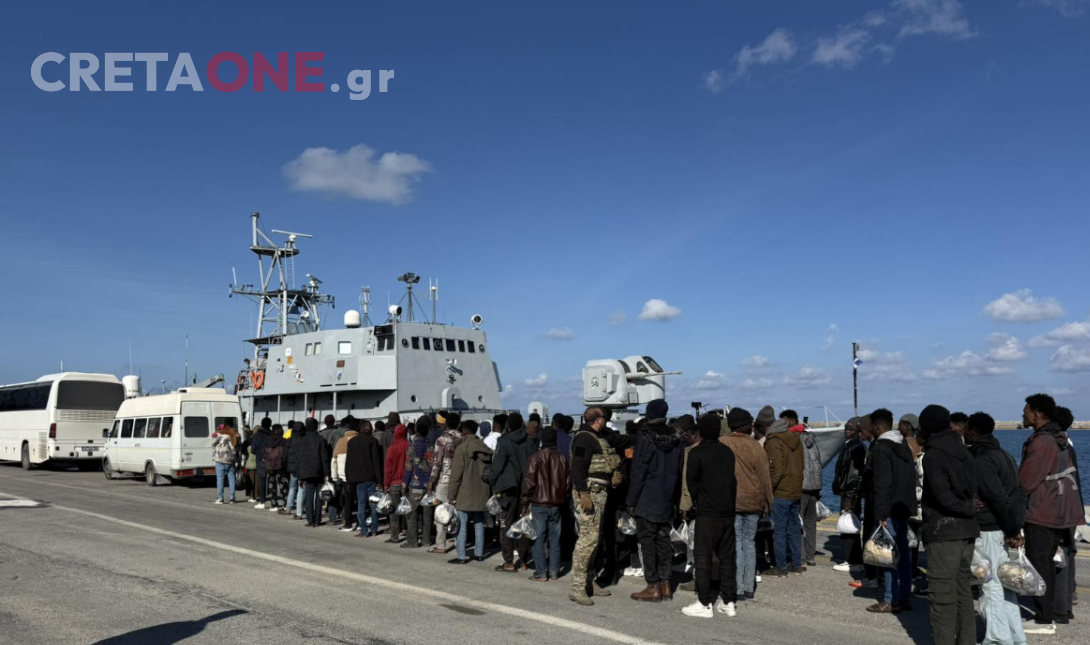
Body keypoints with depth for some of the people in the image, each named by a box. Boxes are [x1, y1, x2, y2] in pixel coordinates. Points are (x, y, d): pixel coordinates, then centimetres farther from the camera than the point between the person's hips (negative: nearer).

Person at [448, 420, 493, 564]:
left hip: (465, 494, -6)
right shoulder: (485, 448, 7)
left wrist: (452, 496, -6)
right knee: (479, 524, 13)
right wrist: (489, 493, 18)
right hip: (482, 494, 6)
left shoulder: (462, 448, -11)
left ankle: (461, 556, -2)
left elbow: (456, 475, -12)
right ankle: (479, 553, 18)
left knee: (462, 525, -1)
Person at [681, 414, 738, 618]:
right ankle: (728, 601, 17)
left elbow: (691, 480, -6)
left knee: (703, 557, 0)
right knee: (726, 556, 12)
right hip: (728, 511, 6)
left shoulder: (697, 453, -10)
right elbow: (733, 479, 10)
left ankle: (705, 604, 1)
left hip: (707, 512, -6)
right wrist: (729, 503, 14)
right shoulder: (727, 451, 8)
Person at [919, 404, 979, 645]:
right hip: (966, 531, 8)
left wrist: (970, 509, -4)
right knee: (963, 591, 15)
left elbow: (944, 497, -17)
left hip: (944, 534, -8)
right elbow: (973, 491, 10)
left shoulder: (932, 456, -12)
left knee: (943, 596, -3)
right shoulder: (963, 452, 12)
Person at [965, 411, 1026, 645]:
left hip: (987, 529, -9)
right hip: (1002, 529, 9)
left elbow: (998, 497, -22)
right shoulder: (1003, 454, 13)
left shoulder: (980, 460, -16)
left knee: (991, 585, -2)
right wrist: (1015, 526, 10)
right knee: (1004, 583, 16)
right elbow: (1017, 492, 13)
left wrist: (1012, 527, -14)